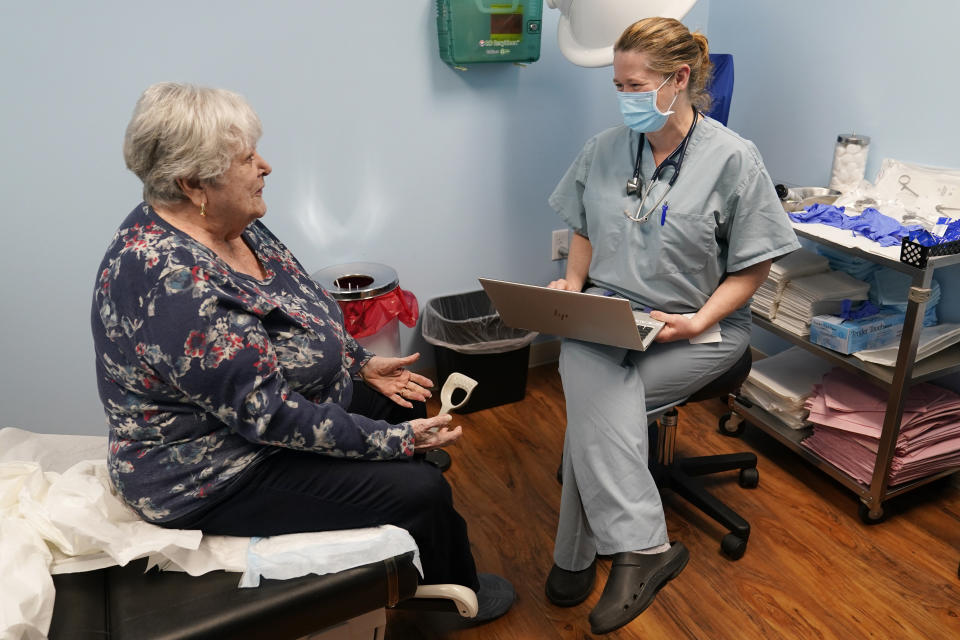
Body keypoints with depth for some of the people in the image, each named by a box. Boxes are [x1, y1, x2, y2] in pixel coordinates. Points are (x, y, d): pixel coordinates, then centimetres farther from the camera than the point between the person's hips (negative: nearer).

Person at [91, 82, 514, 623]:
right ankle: (460, 596, 21)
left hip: (259, 402, 10)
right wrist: (396, 441, -25)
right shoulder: (172, 283, -33)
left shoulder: (229, 224, -4)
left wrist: (362, 363, 6)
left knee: (406, 400, 16)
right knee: (422, 491, -12)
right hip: (218, 475, -10)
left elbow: (294, 316, 10)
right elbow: (268, 416, -31)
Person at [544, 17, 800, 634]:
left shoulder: (734, 159, -6)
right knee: (602, 396, -30)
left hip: (693, 328, -3)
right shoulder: (605, 149, 8)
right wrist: (572, 282, 0)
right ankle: (643, 547, -22)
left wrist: (698, 322, -18)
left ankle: (578, 554, -11)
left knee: (594, 404, -25)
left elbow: (751, 267, -3)